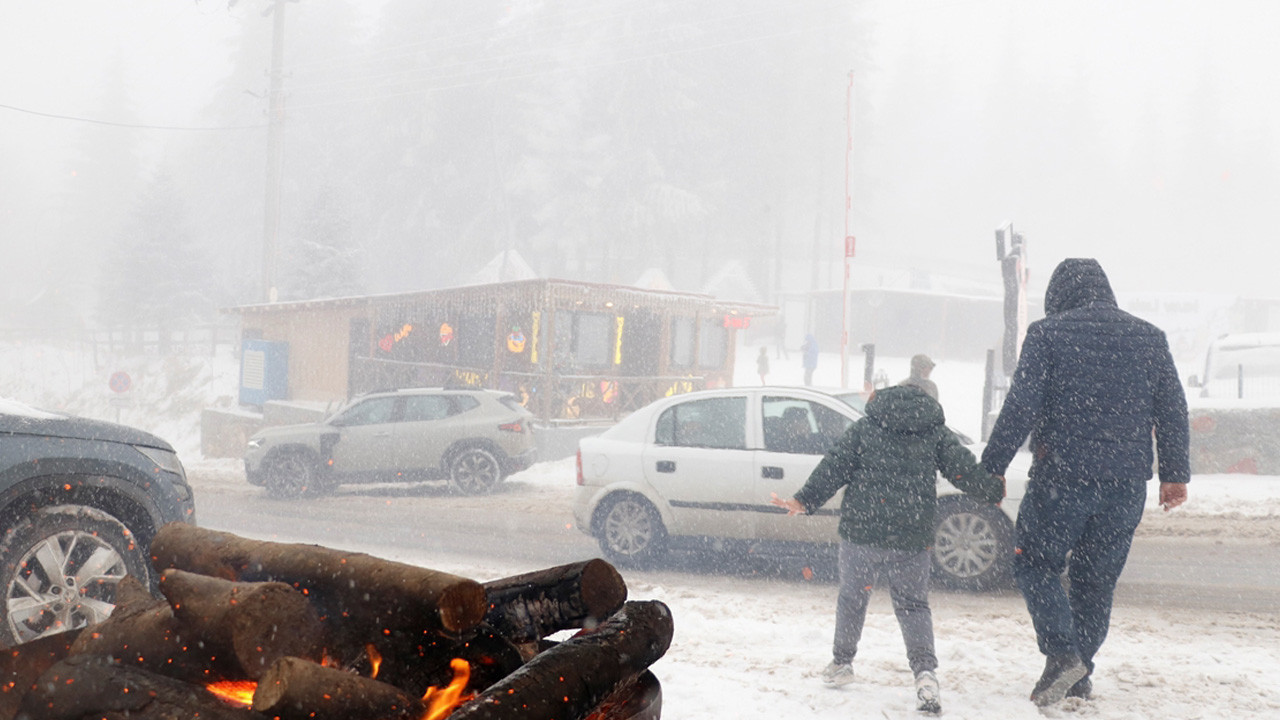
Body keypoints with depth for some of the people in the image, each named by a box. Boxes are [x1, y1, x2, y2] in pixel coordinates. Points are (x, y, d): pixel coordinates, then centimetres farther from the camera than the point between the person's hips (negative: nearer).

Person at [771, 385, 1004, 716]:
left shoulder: (864, 428, 4)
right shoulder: (936, 432, 7)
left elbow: (834, 467, 0)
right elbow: (963, 469, 5)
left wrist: (804, 501, 5)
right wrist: (994, 490, 21)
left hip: (861, 531, -1)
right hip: (912, 539, 1)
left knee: (852, 597, 17)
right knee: (913, 604, 11)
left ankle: (841, 663, 31)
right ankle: (925, 670, -9)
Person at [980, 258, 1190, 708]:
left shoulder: (1047, 334, -4)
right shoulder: (1149, 338, 10)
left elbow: (1021, 407, -10)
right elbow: (1173, 410, 11)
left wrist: (991, 468, -5)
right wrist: (1175, 474, 19)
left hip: (1062, 477, -4)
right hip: (1126, 485, 4)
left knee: (1036, 565, 10)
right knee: (1096, 579, 14)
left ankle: (1062, 654, -8)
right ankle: (1079, 678, 17)